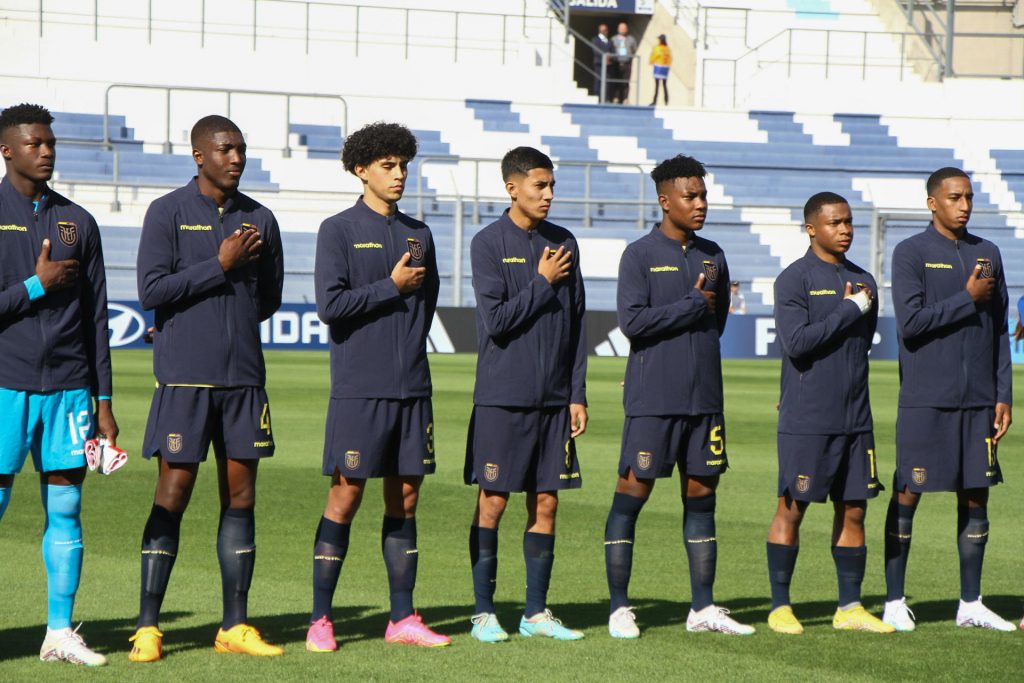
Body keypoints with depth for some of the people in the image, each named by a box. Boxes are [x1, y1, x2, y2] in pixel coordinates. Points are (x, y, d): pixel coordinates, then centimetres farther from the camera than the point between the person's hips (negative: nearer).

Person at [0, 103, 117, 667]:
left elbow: (96, 316, 14)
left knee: (66, 509, 4)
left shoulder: (77, 222, 12)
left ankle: (60, 632, 8)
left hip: (68, 387, 4)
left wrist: (103, 400, 11)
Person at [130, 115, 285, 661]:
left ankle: (234, 626, 10)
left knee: (240, 495, 5)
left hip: (243, 375, 4)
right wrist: (221, 266, -12)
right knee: (173, 494, -5)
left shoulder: (260, 219, 12)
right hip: (184, 376, -4)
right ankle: (148, 627, 1)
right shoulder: (168, 213, -1)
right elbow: (152, 290, -9)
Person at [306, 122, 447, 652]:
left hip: (411, 387, 5)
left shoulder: (418, 235, 14)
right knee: (346, 495, -4)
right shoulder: (339, 231, -1)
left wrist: (404, 349, 10)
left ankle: (402, 618, 13)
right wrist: (392, 286, -8)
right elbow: (330, 304, -12)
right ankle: (320, 619, 2)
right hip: (358, 390, -5)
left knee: (405, 498, 7)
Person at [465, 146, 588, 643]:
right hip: (501, 397, -4)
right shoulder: (488, 244, -4)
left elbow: (576, 324, 12)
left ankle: (536, 612, 13)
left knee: (546, 503, 6)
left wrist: (577, 394, 8)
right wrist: (543, 283, -9)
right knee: (492, 502, -1)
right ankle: (483, 612, 6)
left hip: (554, 398, 5)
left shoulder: (564, 244, 10)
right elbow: (495, 320, -13)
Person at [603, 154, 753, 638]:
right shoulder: (640, 255, -4)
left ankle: (702, 607, 13)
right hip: (652, 398, -5)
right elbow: (632, 321, -14)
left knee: (701, 495, 7)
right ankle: (619, 607, 4)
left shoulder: (712, 256, 13)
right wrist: (693, 305, -10)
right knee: (632, 493, -3)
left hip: (704, 397, 5)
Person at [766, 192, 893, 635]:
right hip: (805, 420, -6)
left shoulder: (862, 280, 14)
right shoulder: (794, 280, -5)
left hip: (855, 419, 6)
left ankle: (850, 607, 13)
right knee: (792, 509, 0)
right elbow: (796, 341, -16)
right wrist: (849, 310, -13)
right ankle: (780, 607, 7)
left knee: (853, 509, 6)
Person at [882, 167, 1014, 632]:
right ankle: (894, 602, 8)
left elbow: (1000, 331, 13)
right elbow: (910, 323, -14)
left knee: (975, 497, 6)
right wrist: (969, 299, -11)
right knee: (907, 495, 0)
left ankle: (971, 603, 13)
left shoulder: (988, 254, 12)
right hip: (925, 401, -5)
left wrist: (1003, 396, 8)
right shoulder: (910, 254, -3)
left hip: (978, 401, 5)